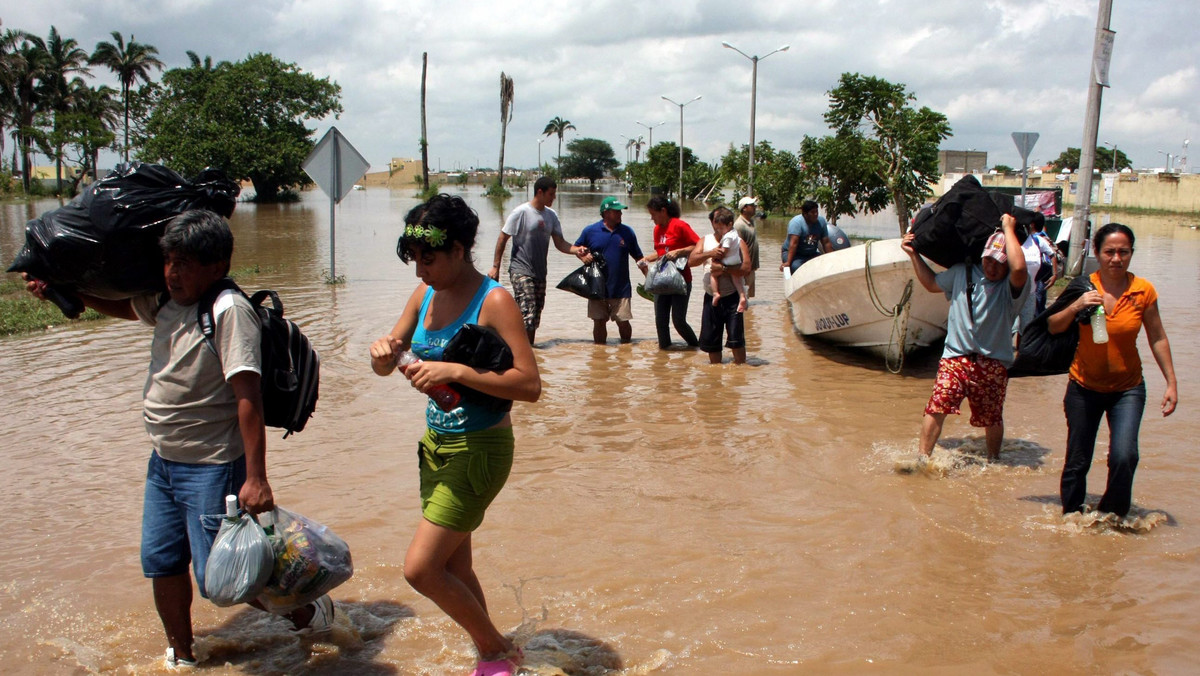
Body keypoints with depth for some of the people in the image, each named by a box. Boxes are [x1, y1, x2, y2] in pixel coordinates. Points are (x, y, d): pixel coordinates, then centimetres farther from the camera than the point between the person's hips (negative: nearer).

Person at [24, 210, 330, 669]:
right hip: (163, 460, 8)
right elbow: (123, 307, 29)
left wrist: (256, 478, -30)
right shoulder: (167, 301, 4)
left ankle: (308, 611, 20)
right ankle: (180, 657, 36)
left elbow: (248, 397, -26)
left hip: (212, 468, -8)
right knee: (161, 562, 16)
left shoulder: (229, 310, -21)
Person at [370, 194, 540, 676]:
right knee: (454, 568, 16)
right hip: (436, 444, 8)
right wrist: (383, 352, -15)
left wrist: (456, 372, -31)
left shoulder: (494, 301, -17)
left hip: (479, 450, -8)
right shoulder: (426, 294, 4)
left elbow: (529, 385, -23)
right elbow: (385, 366, 9)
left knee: (420, 568, -8)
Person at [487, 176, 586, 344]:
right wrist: (495, 267, -9)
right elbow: (502, 238, -7)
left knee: (536, 315, 11)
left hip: (540, 272, 7)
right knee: (527, 313, -16)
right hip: (521, 271, -7)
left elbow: (559, 243, 7)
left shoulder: (551, 215, 7)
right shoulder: (521, 212, -10)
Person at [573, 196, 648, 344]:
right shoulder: (590, 231, 0)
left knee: (623, 321, 0)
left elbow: (638, 258, 9)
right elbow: (576, 248, 14)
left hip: (621, 288, 0)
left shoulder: (627, 232, 4)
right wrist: (583, 255, -8)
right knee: (599, 322, 6)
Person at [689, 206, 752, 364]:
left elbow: (746, 267, -13)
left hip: (732, 297, -4)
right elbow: (691, 260, -3)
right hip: (711, 298, 4)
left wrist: (723, 268, -20)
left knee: (736, 338, -7)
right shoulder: (706, 241, 10)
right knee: (710, 339, 10)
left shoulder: (738, 242, 0)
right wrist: (709, 253, -17)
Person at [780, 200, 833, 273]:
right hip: (793, 254, -6)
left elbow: (826, 243, -1)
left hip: (811, 254, 6)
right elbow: (793, 243, -31)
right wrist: (788, 263, -38)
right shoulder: (796, 222, -21)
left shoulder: (821, 221, -4)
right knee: (796, 267, -36)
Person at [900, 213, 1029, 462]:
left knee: (992, 419, 12)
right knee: (937, 406, -15)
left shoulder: (1012, 285, -6)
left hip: (993, 364, -2)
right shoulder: (963, 273, 9)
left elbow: (1019, 268, -31)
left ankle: (993, 460, 36)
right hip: (956, 357, 2)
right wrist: (914, 255, 21)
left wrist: (1009, 229, -19)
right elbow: (932, 283, 26)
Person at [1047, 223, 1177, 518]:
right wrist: (1076, 307, -23)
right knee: (1077, 461, 6)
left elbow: (1157, 339, 2)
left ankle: (1112, 515, 8)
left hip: (1127, 388, 0)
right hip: (1085, 386, 0)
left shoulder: (1144, 291, -7)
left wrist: (1171, 383, 1)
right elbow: (1053, 327, -5)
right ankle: (1071, 516, 29)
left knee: (1123, 456, -17)